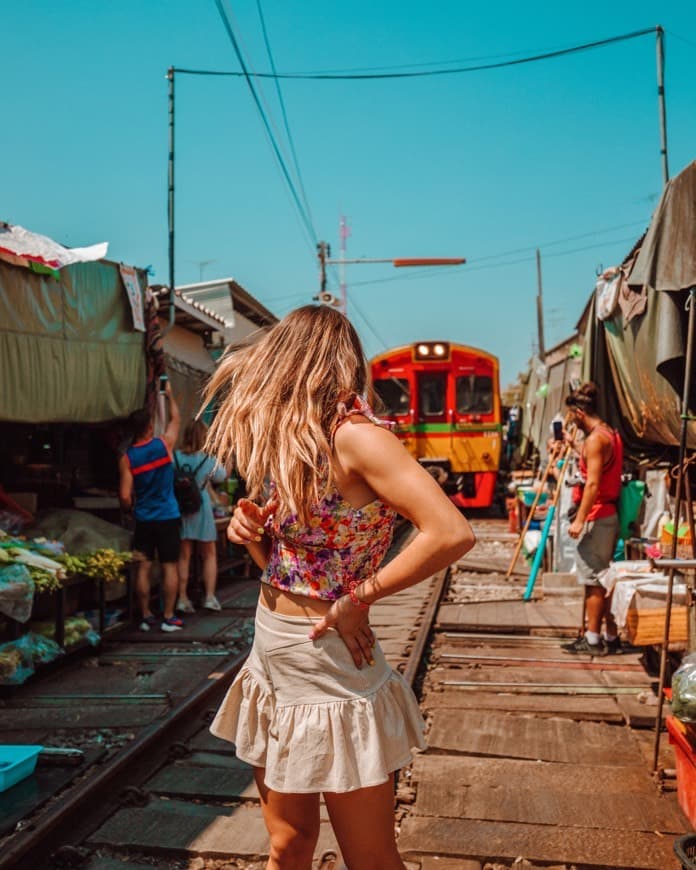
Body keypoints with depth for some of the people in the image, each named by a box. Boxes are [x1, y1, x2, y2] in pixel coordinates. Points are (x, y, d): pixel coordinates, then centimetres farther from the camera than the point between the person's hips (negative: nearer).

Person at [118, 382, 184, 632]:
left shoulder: (126, 458, -5)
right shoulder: (164, 445, -6)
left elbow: (125, 497, -8)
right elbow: (175, 418, 13)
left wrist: (131, 508, 13)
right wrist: (169, 394, 26)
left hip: (143, 520, 1)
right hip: (168, 517, -1)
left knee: (143, 568, 8)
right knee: (170, 566, 4)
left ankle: (146, 617, 14)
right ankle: (168, 618, 7)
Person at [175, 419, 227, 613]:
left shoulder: (174, 457, -6)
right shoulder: (208, 460, -8)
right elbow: (222, 477, 7)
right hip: (201, 509, -2)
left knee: (184, 555, 9)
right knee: (209, 554, 11)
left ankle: (182, 598, 9)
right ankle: (210, 596, 7)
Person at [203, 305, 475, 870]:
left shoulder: (352, 435, -18)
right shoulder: (291, 444, 7)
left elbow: (453, 534, -29)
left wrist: (358, 600, -20)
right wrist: (252, 532, -6)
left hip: (330, 669, -7)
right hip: (273, 660, 7)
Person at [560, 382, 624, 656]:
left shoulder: (595, 439, -16)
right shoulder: (611, 435, 14)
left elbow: (593, 483, -23)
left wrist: (579, 520, -23)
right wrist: (575, 447, 31)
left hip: (596, 518, -10)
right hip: (610, 515, 10)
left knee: (593, 580, -3)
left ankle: (593, 640, 4)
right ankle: (611, 637, 20)